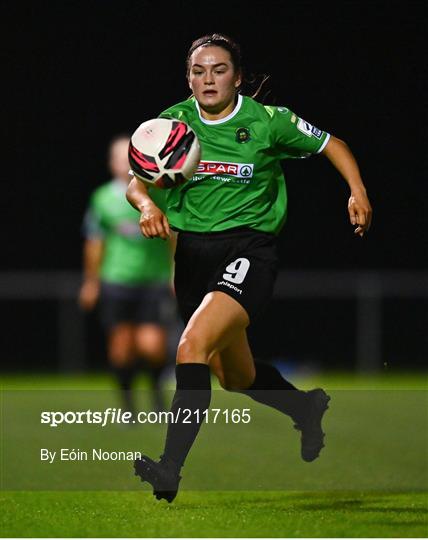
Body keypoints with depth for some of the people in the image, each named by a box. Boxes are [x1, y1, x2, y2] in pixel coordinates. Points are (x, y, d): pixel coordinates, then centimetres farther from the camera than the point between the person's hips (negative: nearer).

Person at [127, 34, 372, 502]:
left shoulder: (268, 121, -2)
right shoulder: (174, 121, 5)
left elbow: (331, 145, 12)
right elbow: (135, 182, -1)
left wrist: (357, 191, -4)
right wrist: (147, 205, -24)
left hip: (248, 249, -5)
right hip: (192, 252, 5)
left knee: (193, 346, -28)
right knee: (236, 377, 19)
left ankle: (170, 469, -33)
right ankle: (307, 408, 50)